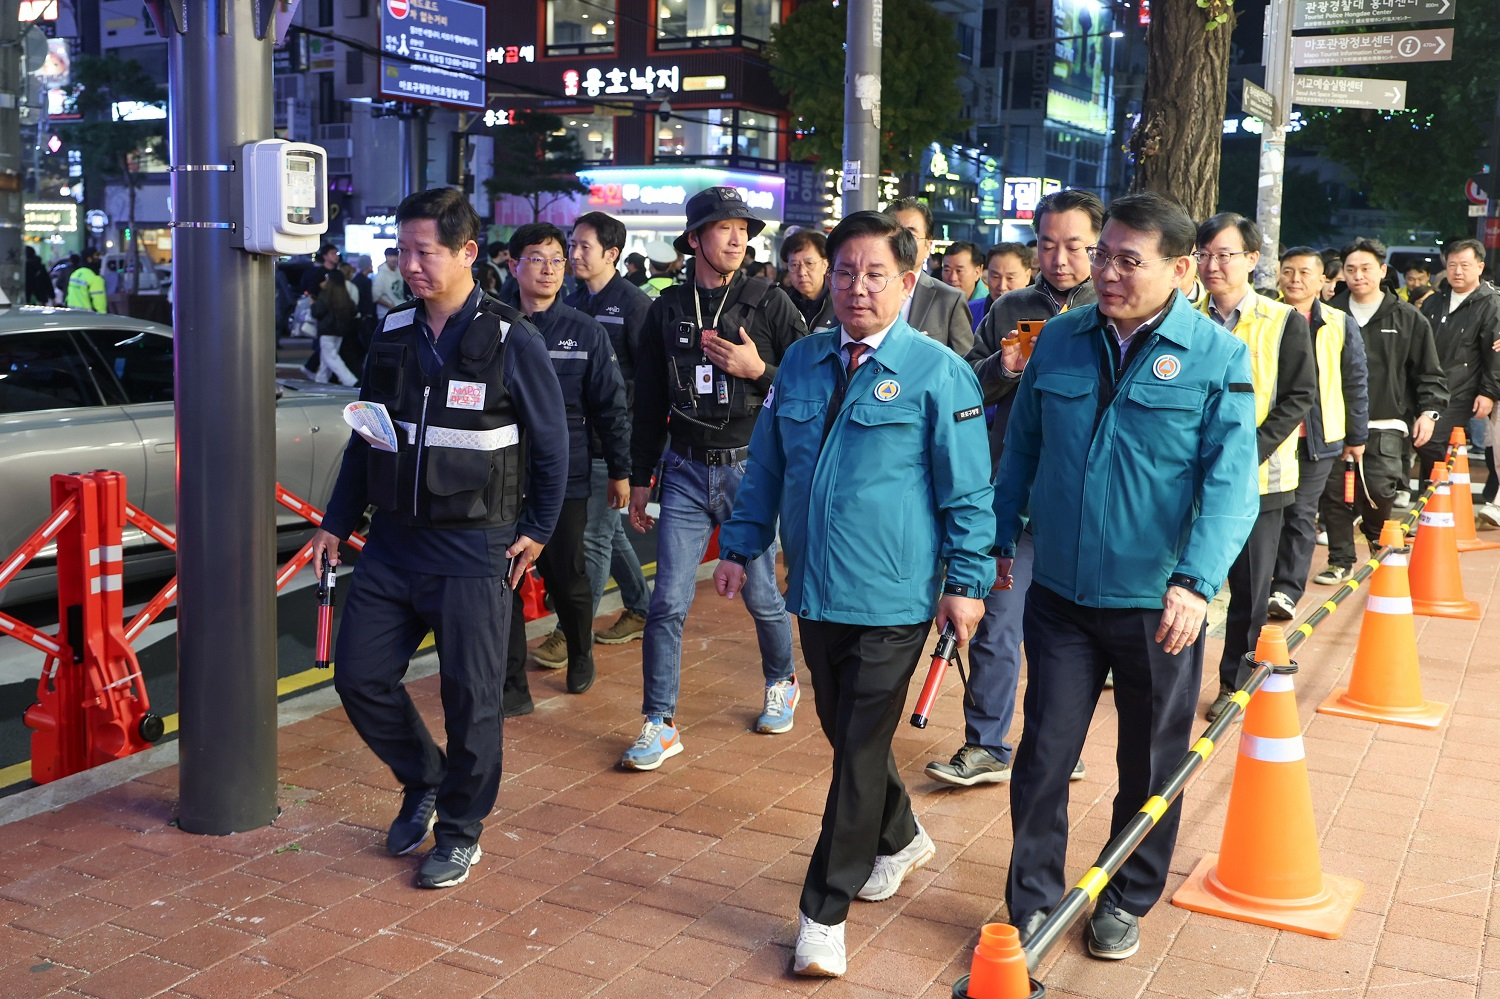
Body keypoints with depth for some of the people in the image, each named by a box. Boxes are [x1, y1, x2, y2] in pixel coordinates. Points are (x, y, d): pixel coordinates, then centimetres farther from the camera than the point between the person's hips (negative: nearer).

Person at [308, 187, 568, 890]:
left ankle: (459, 831, 21)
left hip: (473, 551, -5)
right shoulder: (393, 333, 6)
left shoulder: (511, 342, -8)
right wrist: (337, 522, 13)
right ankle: (423, 783, 31)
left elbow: (552, 445, 0)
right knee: (360, 676, 7)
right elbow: (364, 436, 15)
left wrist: (536, 530, 0)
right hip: (392, 542, 5)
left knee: (470, 697, 2)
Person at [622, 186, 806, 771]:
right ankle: (660, 725, 8)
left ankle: (781, 684, 37)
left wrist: (760, 370, -16)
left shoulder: (768, 302, 0)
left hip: (751, 469, -2)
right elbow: (649, 401, 12)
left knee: (761, 594, 9)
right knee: (668, 602, -2)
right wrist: (639, 477, 12)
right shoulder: (668, 308, 7)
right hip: (685, 473, 2)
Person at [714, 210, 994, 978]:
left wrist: (967, 579, -8)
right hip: (816, 590, 6)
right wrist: (740, 546, 12)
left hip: (893, 599, -5)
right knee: (845, 734, 19)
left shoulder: (937, 373, -9)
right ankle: (899, 839, 45)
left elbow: (968, 488, -7)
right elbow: (766, 465, 14)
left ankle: (824, 910, 11)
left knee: (860, 749, 0)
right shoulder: (801, 362, 7)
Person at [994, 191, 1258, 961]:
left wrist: (1196, 581, -26)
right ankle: (1031, 904, 22)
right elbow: (1022, 449, 11)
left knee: (1150, 765, 14)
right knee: (1043, 753, 5)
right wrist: (999, 540, 11)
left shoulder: (1217, 357, -9)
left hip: (1158, 606, -2)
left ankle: (1126, 903, 34)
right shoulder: (1060, 341, 2)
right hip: (1061, 595, 2)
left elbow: (1231, 482, -15)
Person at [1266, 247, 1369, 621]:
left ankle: (1287, 590, 4)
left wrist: (1357, 436, 7)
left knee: (1301, 515, 2)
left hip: (1318, 437, -1)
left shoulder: (1341, 327, 5)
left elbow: (1355, 385, 8)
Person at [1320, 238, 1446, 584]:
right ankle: (1341, 561, 14)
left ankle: (1379, 539, 18)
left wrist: (1429, 411, -1)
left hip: (1385, 425, -2)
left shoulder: (1407, 319, 6)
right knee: (1333, 491, -1)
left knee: (1379, 488, -15)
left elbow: (1429, 373, 9)